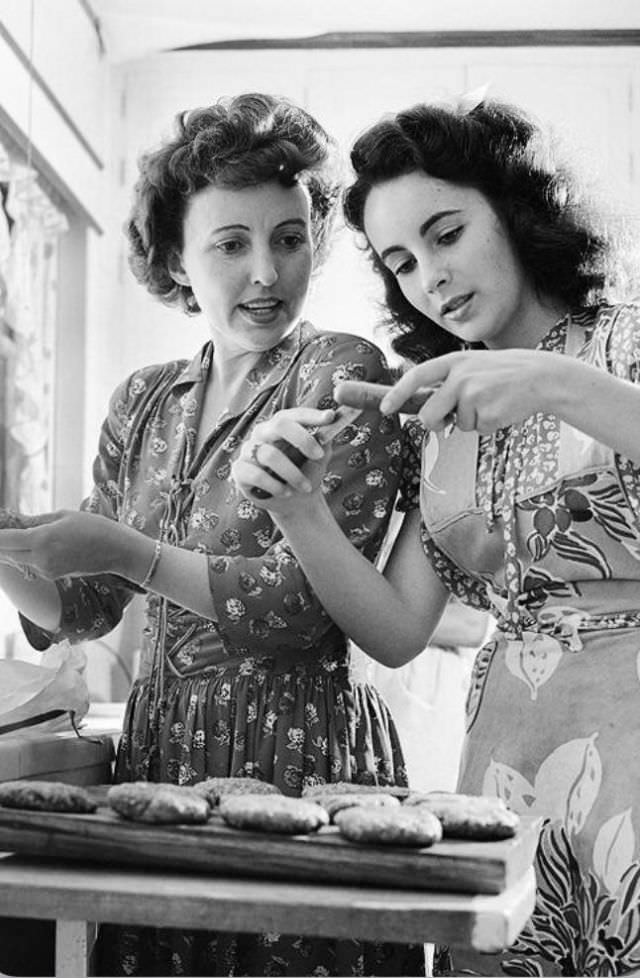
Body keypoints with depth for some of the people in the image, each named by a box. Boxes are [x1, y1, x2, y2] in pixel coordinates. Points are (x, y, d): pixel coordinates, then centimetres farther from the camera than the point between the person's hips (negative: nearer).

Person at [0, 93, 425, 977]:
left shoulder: (342, 374, -8)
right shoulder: (143, 401, 10)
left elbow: (309, 598, -15)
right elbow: (86, 607, 12)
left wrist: (129, 553, -19)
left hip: (300, 746, -5)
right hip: (156, 741, 5)